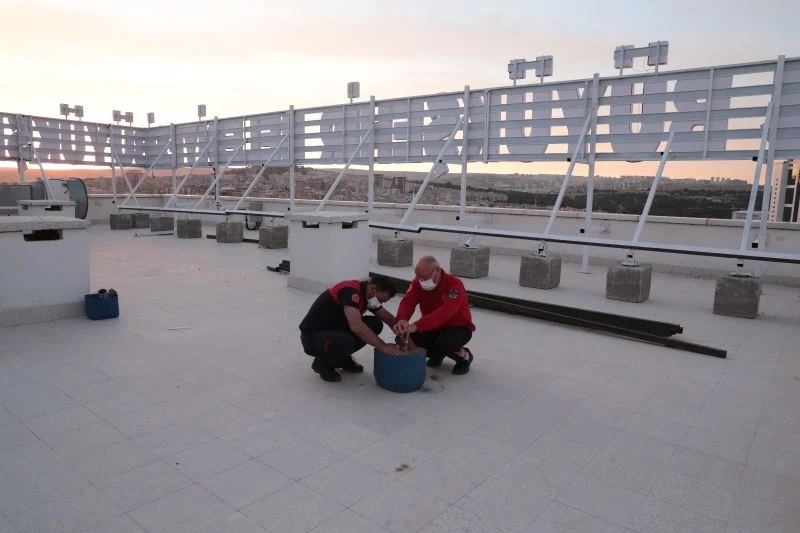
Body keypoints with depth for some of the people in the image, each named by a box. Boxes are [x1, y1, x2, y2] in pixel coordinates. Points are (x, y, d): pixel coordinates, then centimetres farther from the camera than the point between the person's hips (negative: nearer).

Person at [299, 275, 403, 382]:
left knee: (375, 324, -7)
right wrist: (383, 346, -35)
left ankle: (342, 358, 9)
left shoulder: (367, 295, -1)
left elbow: (389, 319, 8)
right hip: (313, 335, -8)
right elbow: (356, 326, -40)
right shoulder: (350, 291, -27)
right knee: (346, 343, -38)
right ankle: (323, 363, -5)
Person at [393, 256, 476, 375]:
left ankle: (464, 356, 0)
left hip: (458, 328, -5)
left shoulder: (454, 284, -28)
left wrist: (416, 326, -54)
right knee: (411, 337, -20)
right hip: (433, 328, 6)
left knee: (444, 343, -36)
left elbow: (445, 312, -42)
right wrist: (402, 320, -49)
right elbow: (407, 302, -25)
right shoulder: (418, 283, -10)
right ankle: (437, 354, 12)